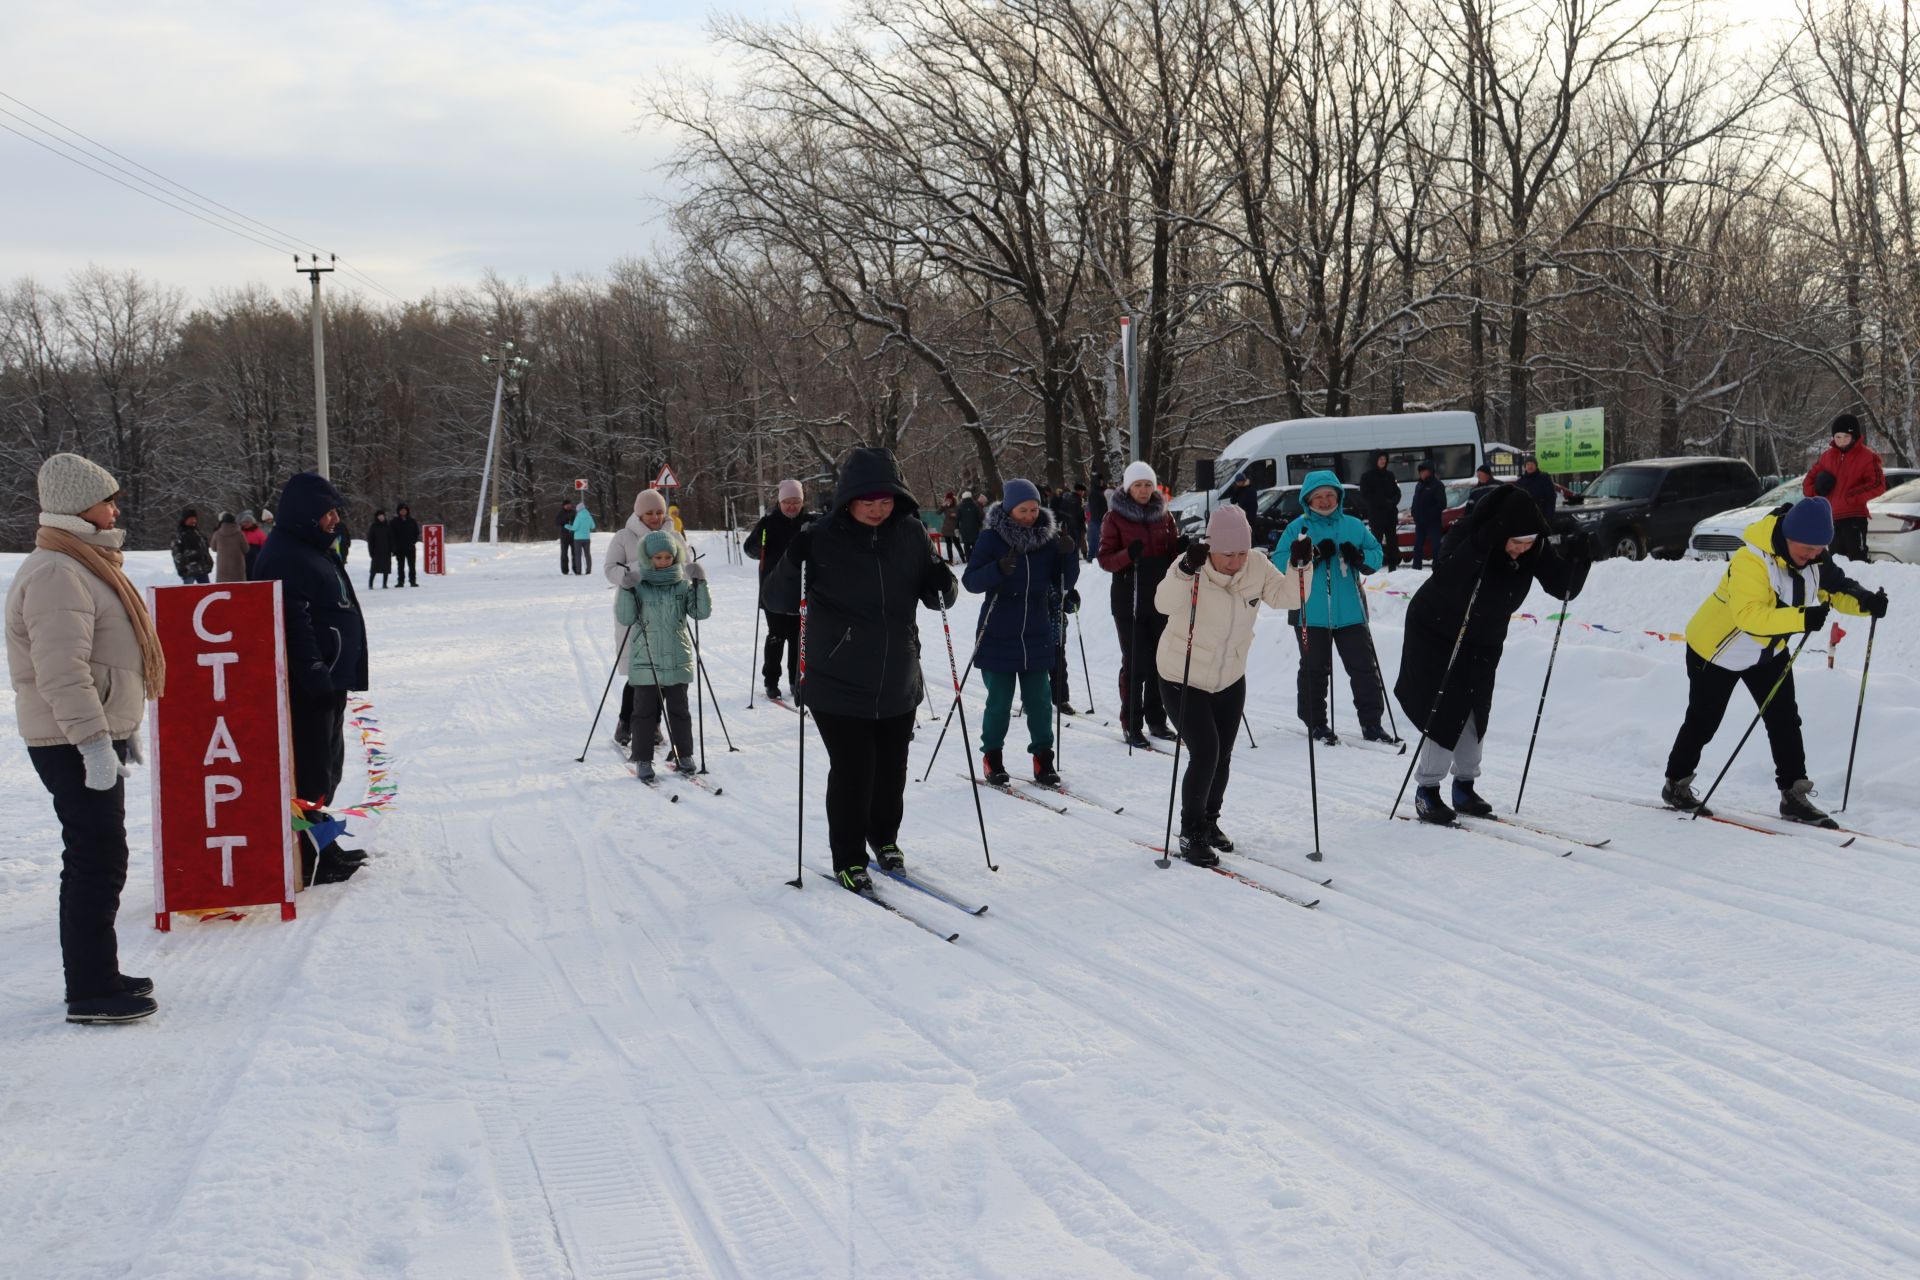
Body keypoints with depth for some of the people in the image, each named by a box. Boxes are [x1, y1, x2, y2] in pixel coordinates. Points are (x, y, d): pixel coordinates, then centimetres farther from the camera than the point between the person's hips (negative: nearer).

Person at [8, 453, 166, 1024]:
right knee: (98, 863, -7)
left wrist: (121, 729, 27)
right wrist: (94, 742, -28)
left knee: (96, 859, 16)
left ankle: (95, 976, 26)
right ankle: (90, 992, -1)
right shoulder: (55, 575, -18)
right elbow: (62, 672, -26)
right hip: (74, 745, -11)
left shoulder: (83, 565, 17)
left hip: (97, 737, 11)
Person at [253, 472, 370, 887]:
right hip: (306, 686, -11)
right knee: (309, 772, -8)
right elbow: (294, 623, -24)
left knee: (326, 767, 19)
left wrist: (338, 674, 26)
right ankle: (306, 860, -4)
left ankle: (320, 846, 30)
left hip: (328, 681, 11)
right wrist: (316, 673, -26)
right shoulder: (285, 556, -16)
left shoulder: (317, 550, 19)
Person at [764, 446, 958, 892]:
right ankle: (848, 859, 14)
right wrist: (793, 565, -28)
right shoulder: (822, 538, -11)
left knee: (892, 767, 15)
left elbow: (935, 594, 10)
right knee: (852, 770, -3)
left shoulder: (910, 534, -1)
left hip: (899, 683, 4)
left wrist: (943, 586, -14)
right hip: (838, 684, -4)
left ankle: (884, 837, 39)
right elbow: (778, 601, -9)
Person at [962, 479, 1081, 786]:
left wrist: (1068, 556, -13)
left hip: (1037, 636, 3)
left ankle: (1043, 758, 14)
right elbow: (970, 581, -13)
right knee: (999, 701, 3)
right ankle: (992, 758, 20)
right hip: (999, 637, -3)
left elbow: (1064, 584, 5)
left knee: (1040, 700, 3)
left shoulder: (1048, 537, 2)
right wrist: (999, 569, -30)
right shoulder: (992, 538, -7)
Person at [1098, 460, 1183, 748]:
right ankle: (1131, 726, 3)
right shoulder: (1115, 517, -2)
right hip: (1129, 600, -4)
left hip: (1160, 599, 4)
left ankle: (1156, 719, 19)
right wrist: (1128, 554, -26)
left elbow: (1172, 554, 14)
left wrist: (1182, 548, -9)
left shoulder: (1163, 515, 9)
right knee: (1134, 664, -4)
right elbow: (1105, 559, -7)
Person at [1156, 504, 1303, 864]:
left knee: (1222, 755, 13)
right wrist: (1186, 571, -54)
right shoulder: (1191, 567, -23)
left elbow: (1287, 597, -11)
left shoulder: (1257, 567, -8)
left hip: (1230, 679, 5)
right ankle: (1190, 834, 4)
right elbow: (1164, 604, -38)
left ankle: (1209, 823, 35)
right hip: (1183, 679, -5)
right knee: (1205, 753, -13)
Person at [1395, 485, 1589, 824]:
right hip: (1436, 632, -5)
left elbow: (1563, 587, -14)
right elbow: (1445, 579, -45)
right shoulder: (1472, 532, -29)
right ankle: (1427, 790, 1)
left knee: (1475, 713, 7)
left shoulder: (1534, 548, -14)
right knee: (1446, 710, -9)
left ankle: (1464, 785, 21)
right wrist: (1482, 545, -54)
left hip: (1483, 641, 5)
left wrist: (1576, 554, -31)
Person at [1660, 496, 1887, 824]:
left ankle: (1794, 795, 7)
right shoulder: (1751, 561, -37)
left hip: (1769, 651, 6)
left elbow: (1837, 590, -4)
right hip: (1716, 650, -6)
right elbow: (1748, 614, -45)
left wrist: (1865, 602, -25)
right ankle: (1676, 784, 26)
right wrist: (1802, 619, -53)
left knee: (1785, 720, 0)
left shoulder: (1815, 558, -13)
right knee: (1703, 722, 7)